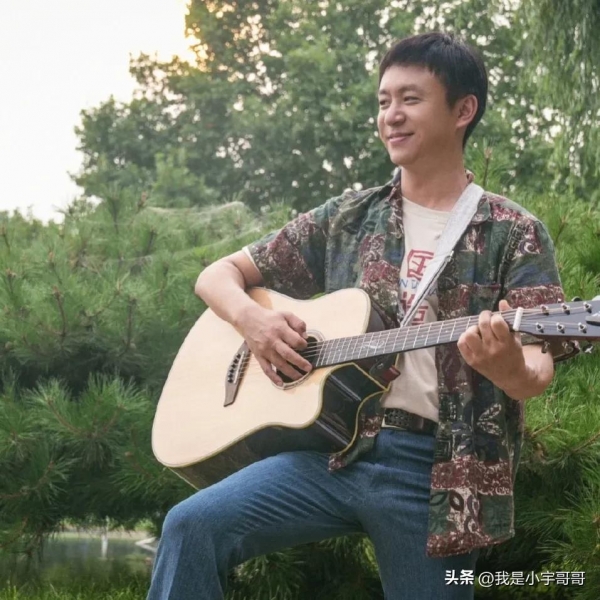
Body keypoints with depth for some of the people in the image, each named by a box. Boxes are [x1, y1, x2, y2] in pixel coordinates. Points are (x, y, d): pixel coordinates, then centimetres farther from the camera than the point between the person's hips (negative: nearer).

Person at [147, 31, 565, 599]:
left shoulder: (515, 235, 1)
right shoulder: (346, 218, 11)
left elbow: (536, 372, -8)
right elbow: (219, 274, 15)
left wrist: (509, 368, -32)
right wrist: (251, 318, -8)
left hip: (437, 472, -2)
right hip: (335, 447, 3)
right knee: (192, 526, -20)